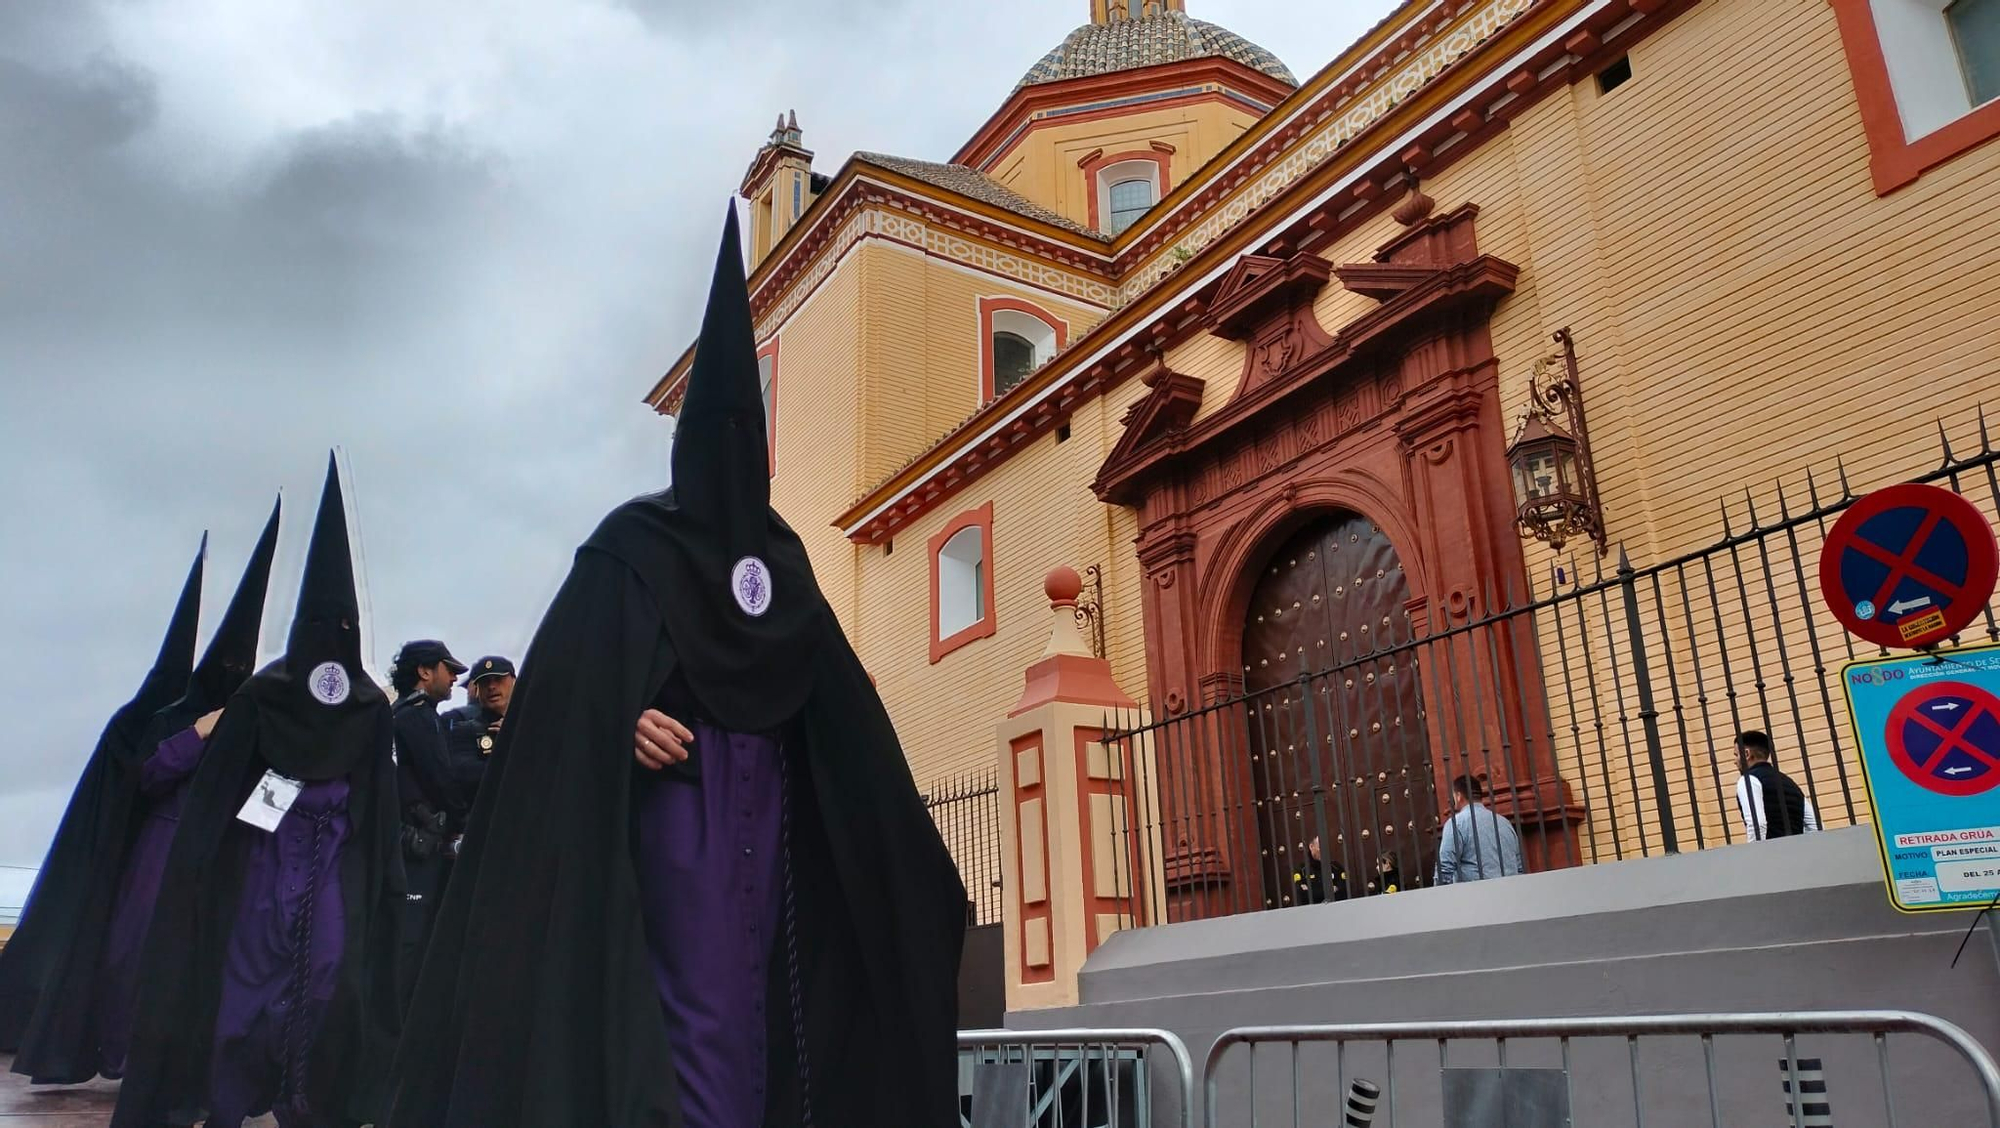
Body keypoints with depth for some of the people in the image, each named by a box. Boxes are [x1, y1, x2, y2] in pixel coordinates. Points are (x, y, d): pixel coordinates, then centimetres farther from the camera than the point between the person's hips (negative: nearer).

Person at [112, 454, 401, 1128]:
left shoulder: (372, 706, 7)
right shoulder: (263, 691, 2)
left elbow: (379, 799, 8)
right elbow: (221, 778, 0)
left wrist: (382, 874, 4)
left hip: (337, 857, 1)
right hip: (264, 844, -1)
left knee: (329, 976, -6)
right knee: (245, 971, -4)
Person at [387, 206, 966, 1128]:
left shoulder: (779, 553, 16)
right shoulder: (631, 546, 1)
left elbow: (835, 704, 15)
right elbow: (573, 676, -8)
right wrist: (626, 718, -28)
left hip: (765, 803, 6)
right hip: (673, 799, -5)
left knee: (755, 982, 4)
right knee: (698, 990, -11)